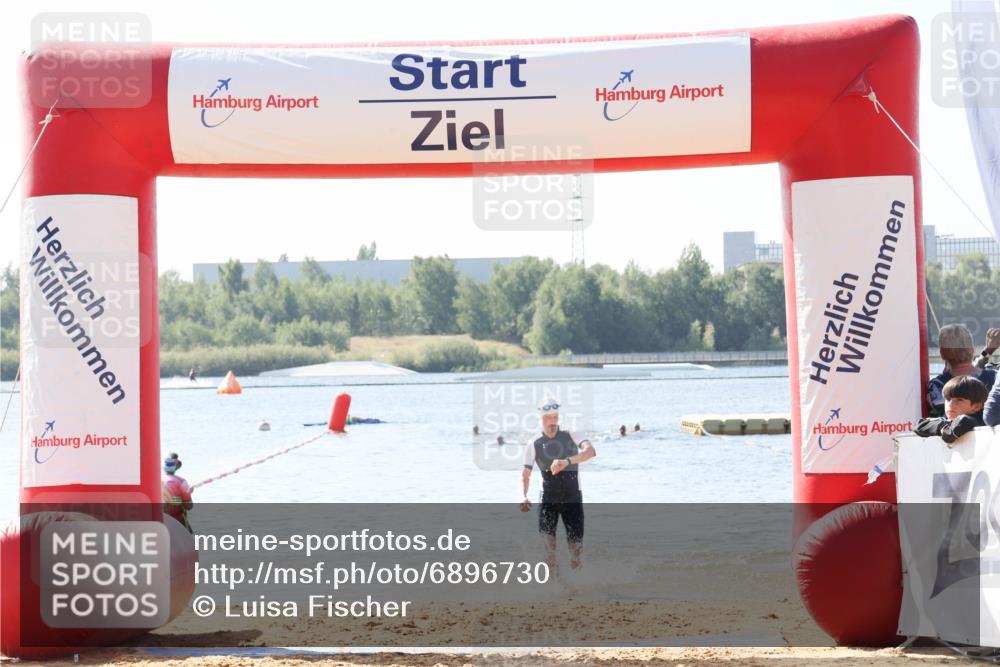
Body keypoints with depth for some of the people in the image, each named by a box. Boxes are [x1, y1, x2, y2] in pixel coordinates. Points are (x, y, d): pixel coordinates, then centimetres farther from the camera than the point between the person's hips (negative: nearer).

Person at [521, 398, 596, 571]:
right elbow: (525, 474, 2)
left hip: (573, 498, 0)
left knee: (576, 544, -3)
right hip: (548, 499, 1)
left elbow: (590, 451, -19)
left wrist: (567, 461, -37)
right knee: (547, 542, -16)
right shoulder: (534, 446, 4)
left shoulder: (571, 436, -1)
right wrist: (523, 496, -19)